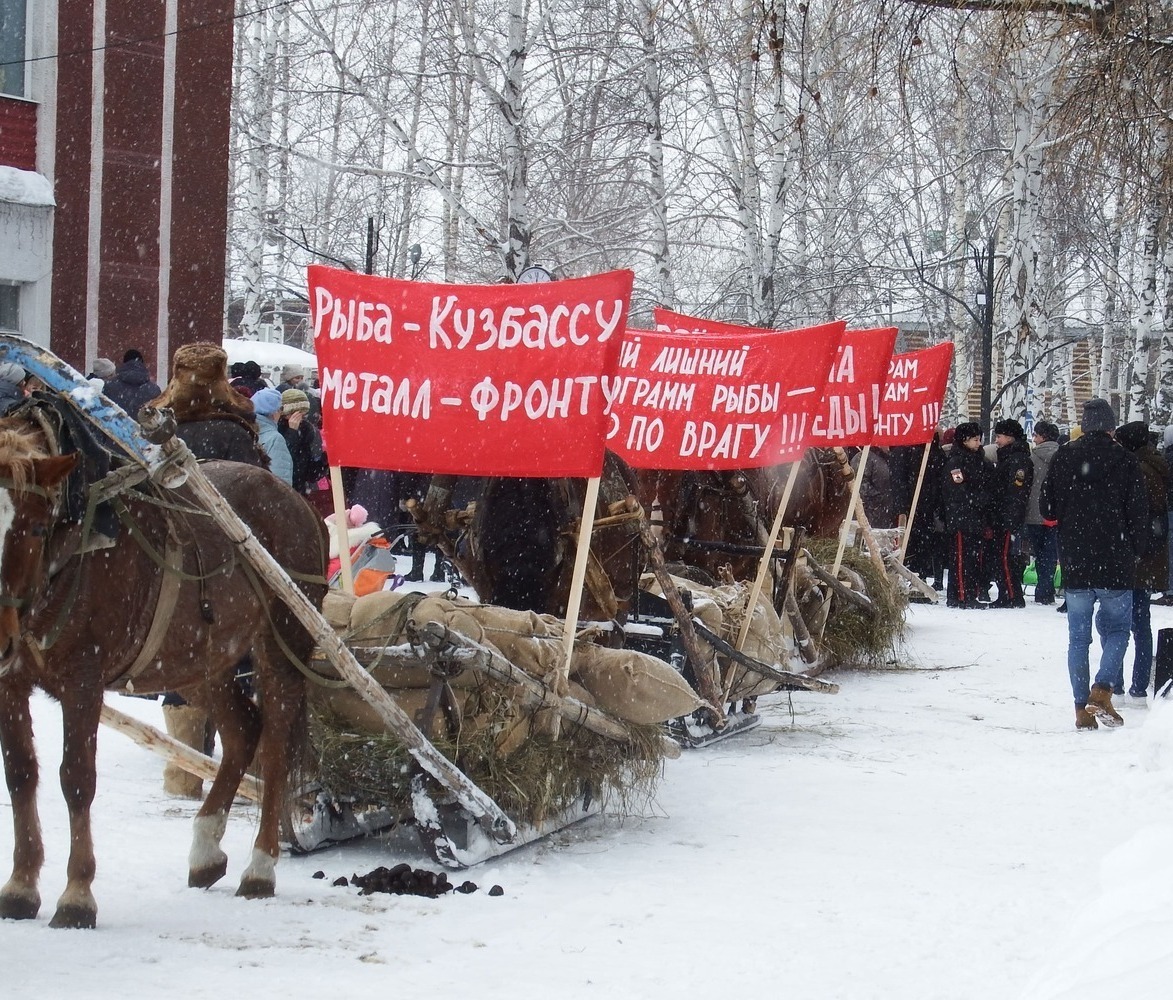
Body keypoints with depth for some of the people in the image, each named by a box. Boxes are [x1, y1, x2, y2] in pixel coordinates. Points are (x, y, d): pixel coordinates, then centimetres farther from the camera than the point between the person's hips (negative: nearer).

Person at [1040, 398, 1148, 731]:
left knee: (1078, 636, 8)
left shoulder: (1063, 458, -1)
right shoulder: (1125, 460, -7)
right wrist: (1134, 550, 10)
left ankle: (1082, 708, 5)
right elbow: (1138, 513, -5)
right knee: (1117, 628, 11)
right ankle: (1102, 690, -10)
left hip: (1075, 563, 2)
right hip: (1116, 564, -2)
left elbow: (1047, 509, 4)